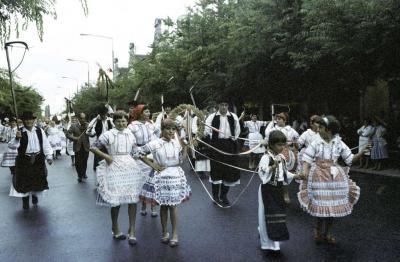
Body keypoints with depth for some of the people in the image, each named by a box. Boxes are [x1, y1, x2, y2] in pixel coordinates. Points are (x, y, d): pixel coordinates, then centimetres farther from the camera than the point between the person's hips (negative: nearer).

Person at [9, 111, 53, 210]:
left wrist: (49, 156, -5)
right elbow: (11, 145, -14)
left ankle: (35, 195, 38)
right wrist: (17, 138, -34)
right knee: (24, 181, 3)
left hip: (38, 160, 2)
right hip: (24, 160, -2)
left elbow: (45, 144, 3)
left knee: (38, 179, 13)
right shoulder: (20, 132, -6)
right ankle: (25, 201, 19)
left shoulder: (39, 131, 1)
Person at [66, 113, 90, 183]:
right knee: (78, 162, 2)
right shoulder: (74, 126, 0)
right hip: (78, 147, -1)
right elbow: (68, 134, -4)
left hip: (86, 147, 1)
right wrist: (75, 138, -18)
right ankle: (80, 176, 19)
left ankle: (84, 173, 35)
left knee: (84, 162, 12)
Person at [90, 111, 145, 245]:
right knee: (116, 200, 2)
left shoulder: (130, 135, 10)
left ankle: (132, 231, 10)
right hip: (114, 168, -3)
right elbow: (93, 147, -3)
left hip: (130, 167, 4)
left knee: (133, 199, -1)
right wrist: (105, 156, -10)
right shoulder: (108, 135, -3)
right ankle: (115, 229, 24)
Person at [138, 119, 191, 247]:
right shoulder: (155, 144, -9)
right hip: (162, 176, -1)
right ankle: (165, 232, 25)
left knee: (173, 205, 3)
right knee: (163, 206, 9)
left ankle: (175, 234, 12)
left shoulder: (177, 142, 0)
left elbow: (181, 159, 5)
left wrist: (184, 146, -6)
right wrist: (152, 165, -5)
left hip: (175, 175, 1)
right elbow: (140, 152, -3)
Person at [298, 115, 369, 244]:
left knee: (334, 205, 9)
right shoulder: (316, 143, -7)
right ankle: (318, 230, 26)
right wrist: (305, 171, -26)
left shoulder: (339, 144, -2)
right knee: (321, 204, -1)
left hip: (335, 178, 2)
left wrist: (362, 151, -11)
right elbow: (306, 159, -7)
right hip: (319, 178, -2)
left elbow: (350, 159, 3)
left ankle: (327, 233, 28)